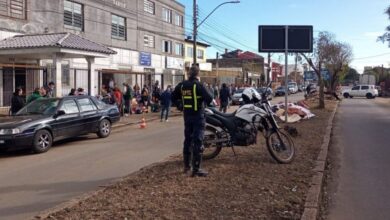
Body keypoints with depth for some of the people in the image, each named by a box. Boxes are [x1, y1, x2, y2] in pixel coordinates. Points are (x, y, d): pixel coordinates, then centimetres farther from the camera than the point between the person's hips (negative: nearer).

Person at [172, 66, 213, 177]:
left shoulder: (181, 85, 3)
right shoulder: (198, 85, -15)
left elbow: (173, 97, 10)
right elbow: (209, 98, -22)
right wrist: (206, 101, 0)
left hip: (187, 116, 6)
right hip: (198, 116, -6)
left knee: (187, 140, 16)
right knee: (198, 142, -4)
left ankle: (186, 165, 24)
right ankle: (196, 169, -3)